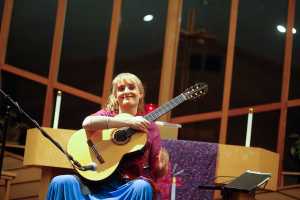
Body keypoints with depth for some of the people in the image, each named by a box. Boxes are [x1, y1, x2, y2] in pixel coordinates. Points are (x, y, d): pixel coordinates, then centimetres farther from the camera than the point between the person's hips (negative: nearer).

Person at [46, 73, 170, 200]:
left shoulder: (149, 127, 11)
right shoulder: (107, 114, 11)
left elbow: (157, 173, 7)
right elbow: (87, 123, -15)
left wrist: (163, 165, -17)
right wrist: (128, 121, -19)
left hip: (130, 186, 0)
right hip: (100, 182, 0)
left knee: (143, 187, -34)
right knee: (61, 182, -23)